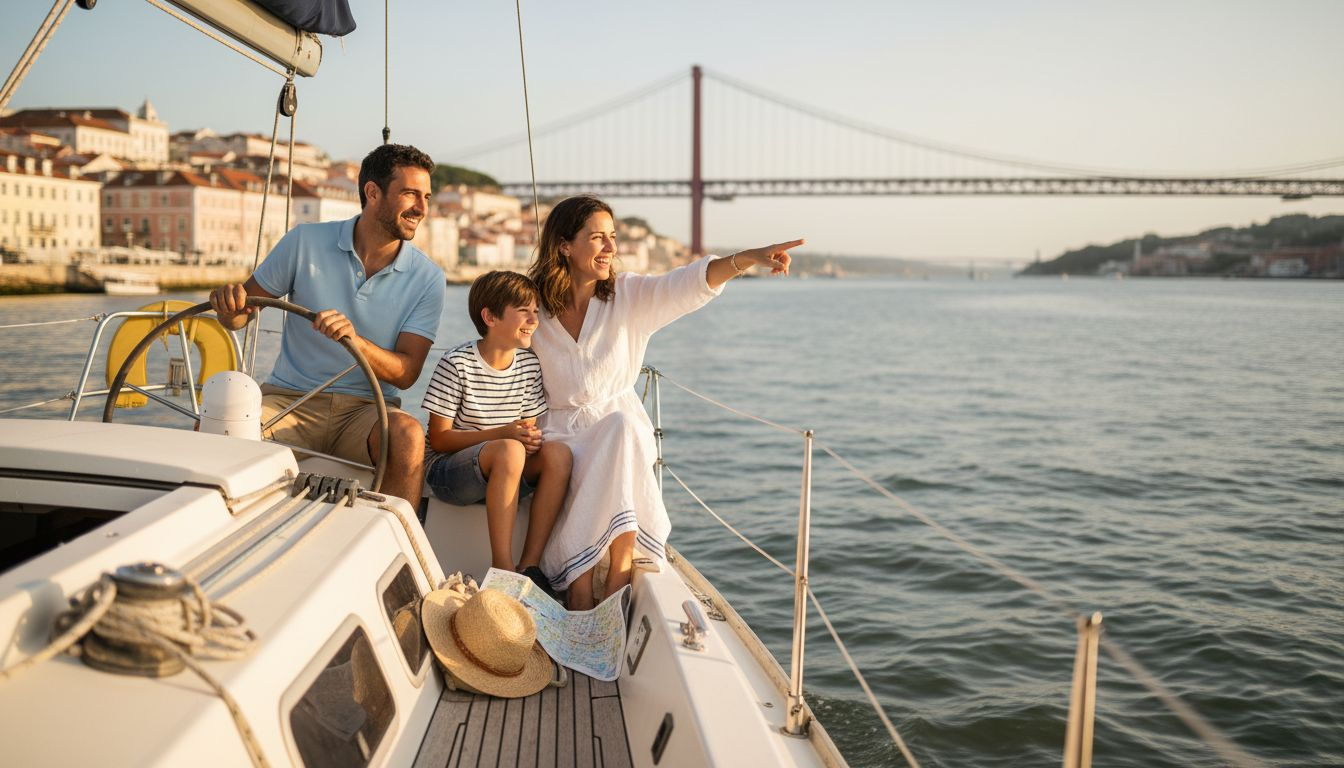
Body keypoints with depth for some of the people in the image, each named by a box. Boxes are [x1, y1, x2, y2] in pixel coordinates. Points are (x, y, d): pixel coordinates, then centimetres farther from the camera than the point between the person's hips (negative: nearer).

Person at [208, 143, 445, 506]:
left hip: (366, 409, 0)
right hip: (290, 397, 1)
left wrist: (354, 339, -27)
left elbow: (406, 374, -8)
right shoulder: (305, 242, 0)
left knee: (407, 434, -34)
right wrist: (230, 303, -18)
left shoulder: (427, 278, -1)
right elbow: (239, 317, 8)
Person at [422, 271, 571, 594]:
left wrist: (532, 439, -14)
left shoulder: (530, 365, 5)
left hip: (502, 475, 6)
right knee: (509, 450, -35)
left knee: (558, 453, -23)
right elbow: (439, 439, -13)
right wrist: (504, 433, -24)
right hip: (447, 471, -5)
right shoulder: (457, 364, -12)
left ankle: (530, 564, -22)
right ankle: (502, 566, -31)